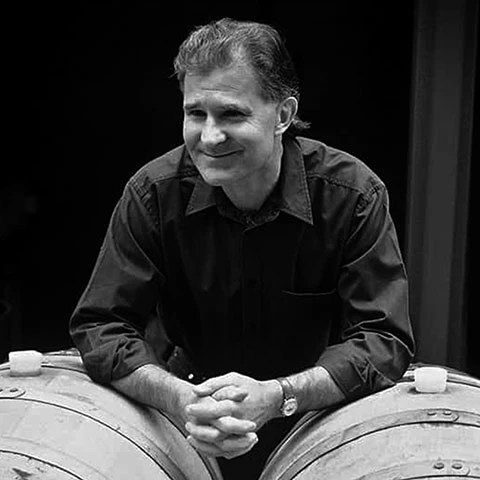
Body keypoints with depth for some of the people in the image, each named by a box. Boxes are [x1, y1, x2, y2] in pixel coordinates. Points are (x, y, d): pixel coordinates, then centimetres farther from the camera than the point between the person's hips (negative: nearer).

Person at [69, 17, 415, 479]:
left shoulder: (353, 194, -16)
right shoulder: (153, 194, -13)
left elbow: (384, 339, -17)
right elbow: (99, 325, -14)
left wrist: (275, 397, -35)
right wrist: (179, 399, -34)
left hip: (315, 426, 3)